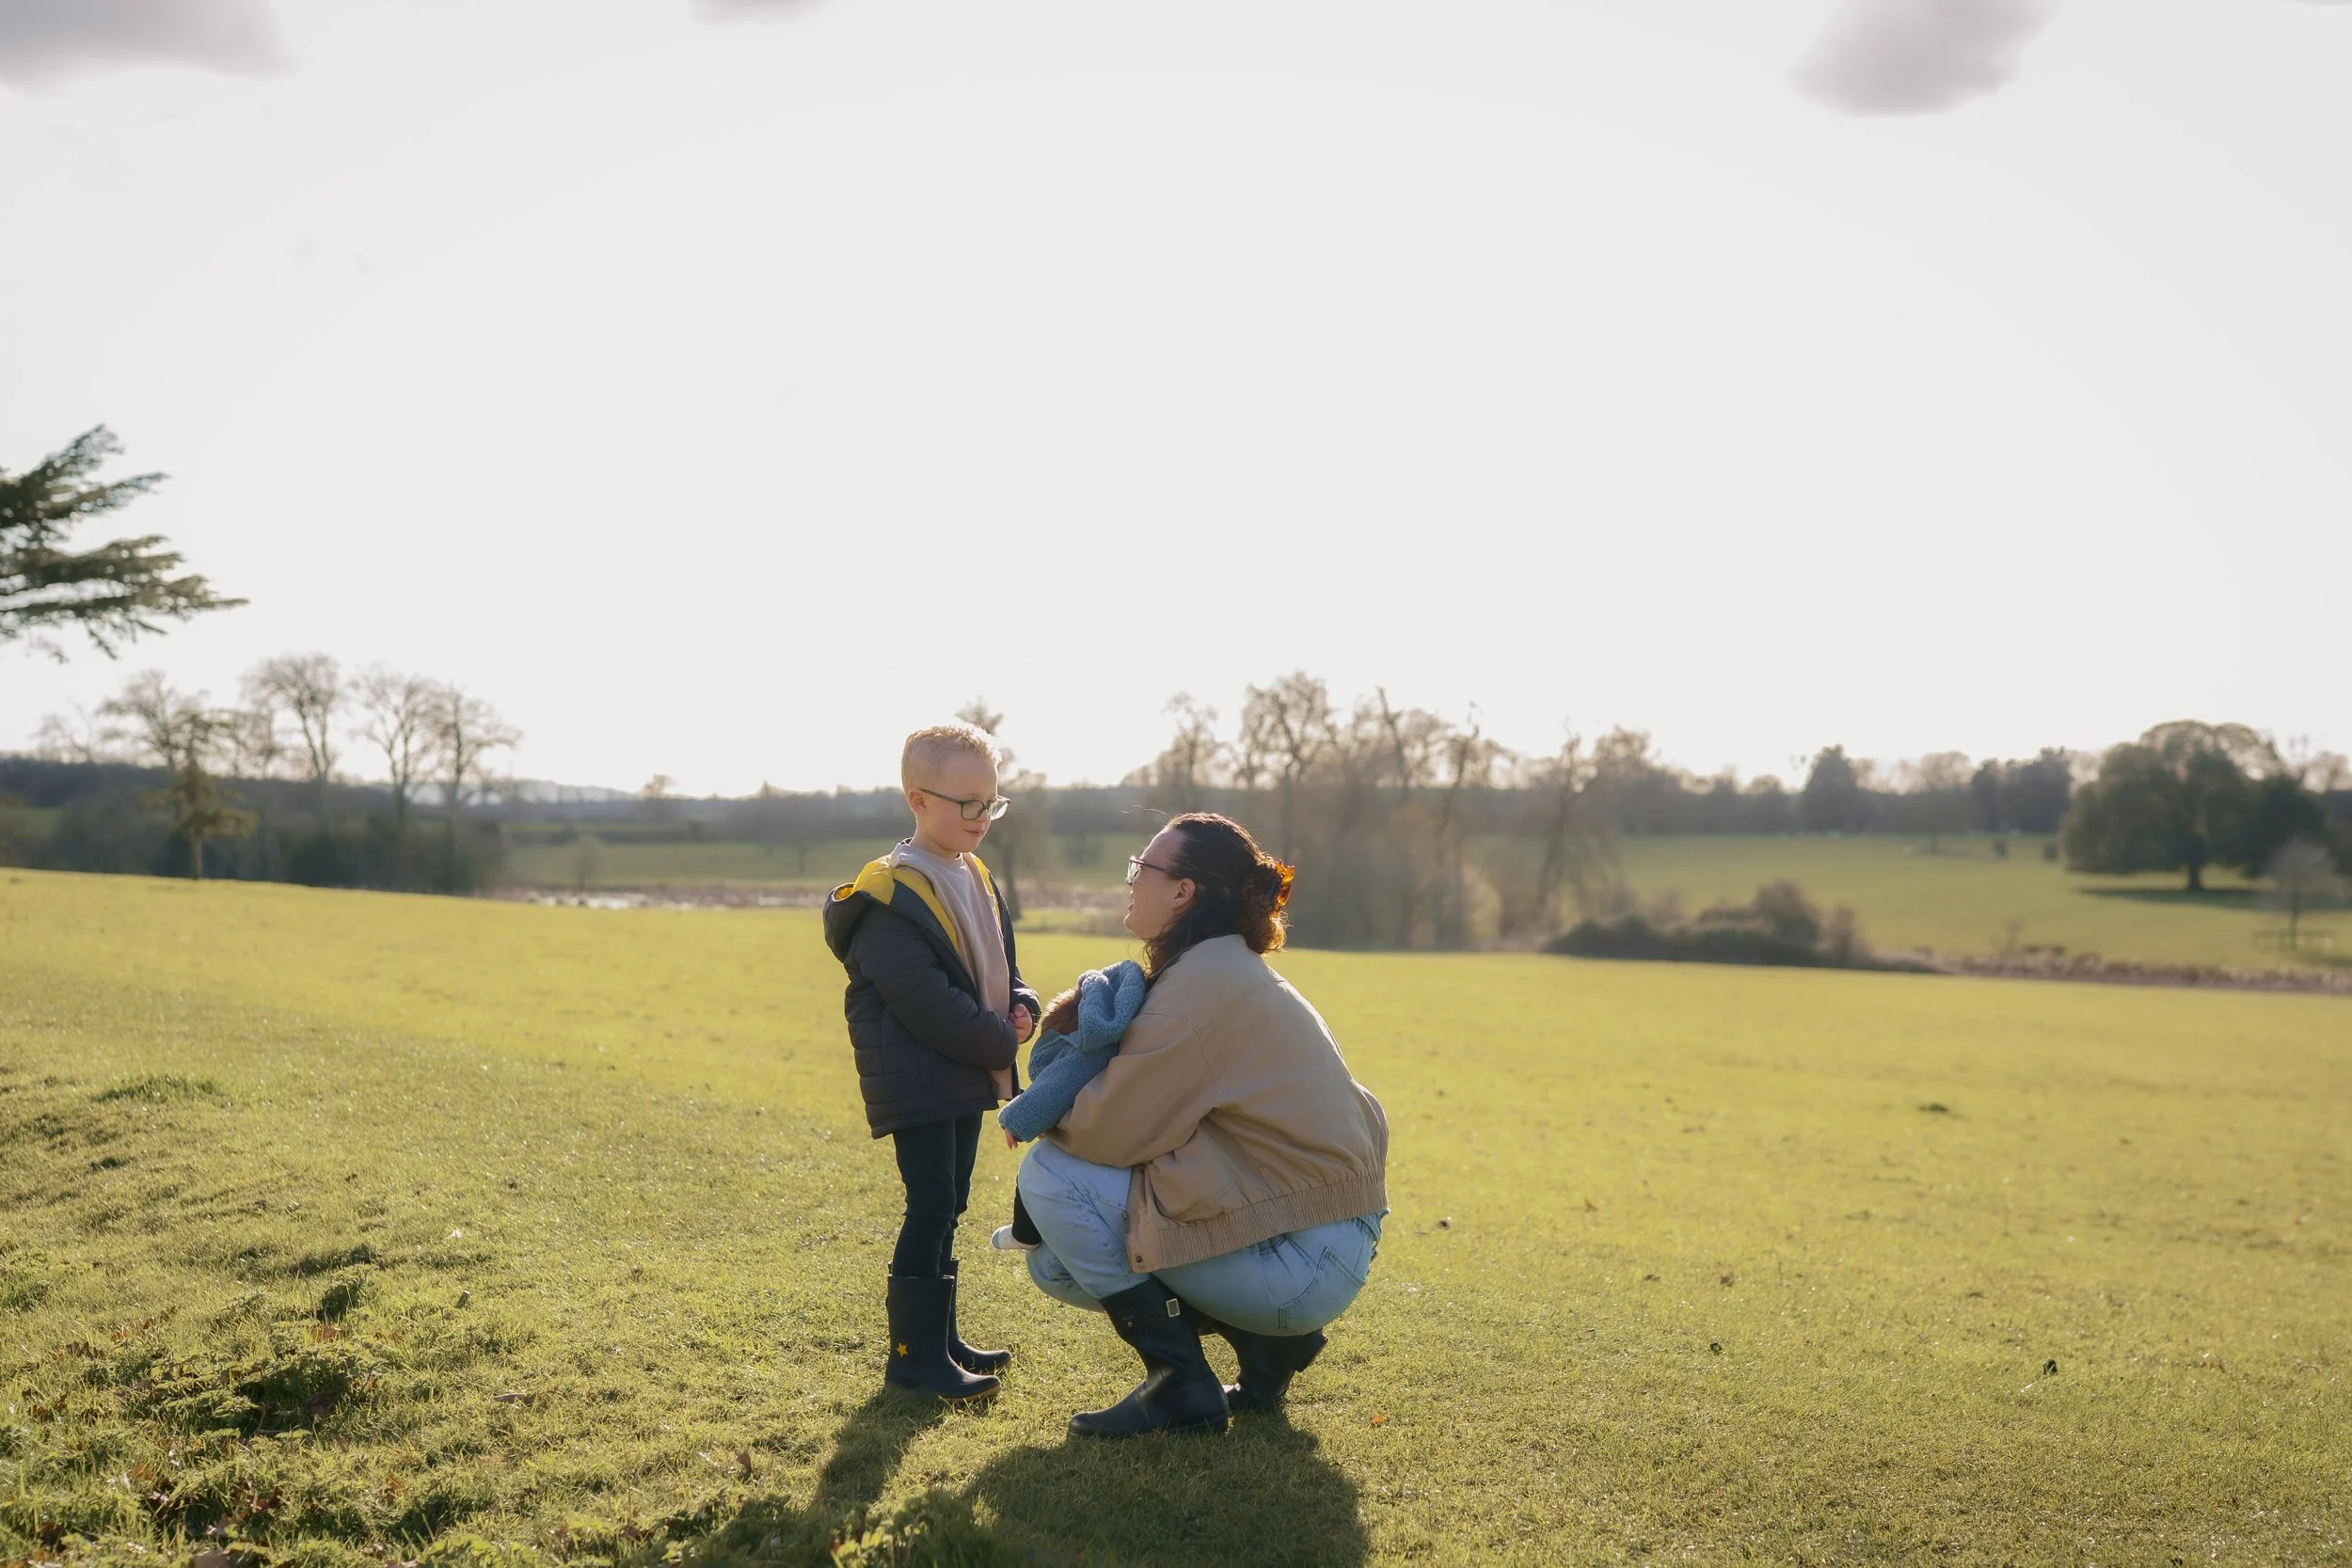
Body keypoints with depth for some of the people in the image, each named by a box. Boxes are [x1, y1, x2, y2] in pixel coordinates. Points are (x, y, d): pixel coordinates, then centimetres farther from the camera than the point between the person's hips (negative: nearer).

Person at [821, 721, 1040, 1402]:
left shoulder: (978, 880, 11)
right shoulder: (890, 896, -17)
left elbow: (1002, 965, 19)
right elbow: (926, 1001, -22)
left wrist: (1020, 1006, -2)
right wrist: (1002, 1044, -15)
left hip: (967, 1074, 9)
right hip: (916, 1082, -9)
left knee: (945, 1208, 16)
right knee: (931, 1210, -8)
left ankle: (940, 1337, 26)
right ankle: (912, 1355, 3)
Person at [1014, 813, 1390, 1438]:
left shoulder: (1204, 982, -19)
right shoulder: (1230, 969, 13)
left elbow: (1111, 1128, -18)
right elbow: (1158, 1107, 16)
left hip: (1295, 1266, -10)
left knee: (1049, 1174, -9)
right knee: (1055, 1263, 14)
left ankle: (1179, 1384, -5)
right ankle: (1267, 1342, 13)